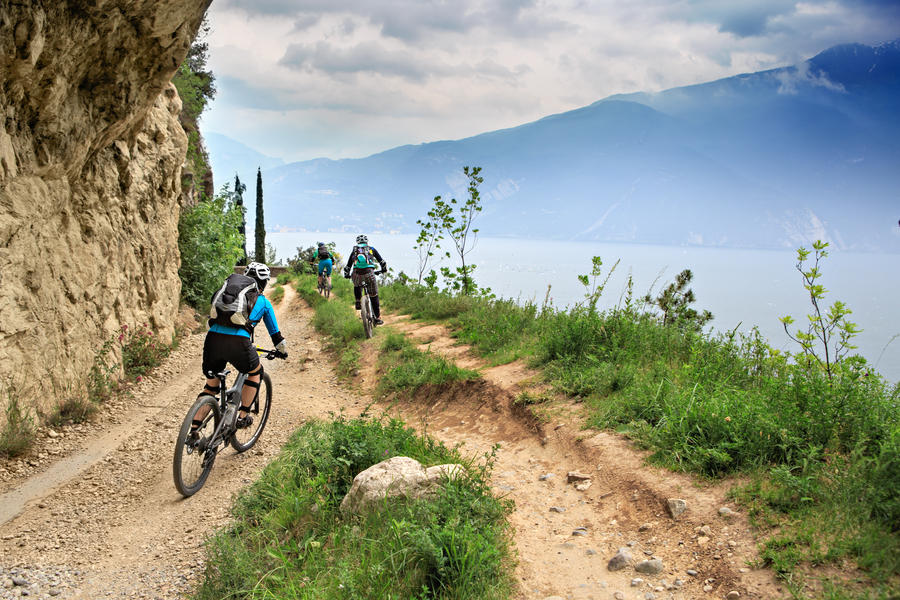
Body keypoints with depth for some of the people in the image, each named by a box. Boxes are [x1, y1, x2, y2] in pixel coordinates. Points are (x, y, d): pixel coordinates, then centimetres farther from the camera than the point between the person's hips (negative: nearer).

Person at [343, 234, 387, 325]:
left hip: (357, 273, 1)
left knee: (357, 286, 37)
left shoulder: (354, 250, 22)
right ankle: (377, 318, 12)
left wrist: (346, 274, 41)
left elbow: (348, 266, 25)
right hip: (369, 273, -1)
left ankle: (358, 302, 17)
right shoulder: (371, 249, 19)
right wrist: (384, 269, 42)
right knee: (374, 296, 10)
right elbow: (381, 261, 23)